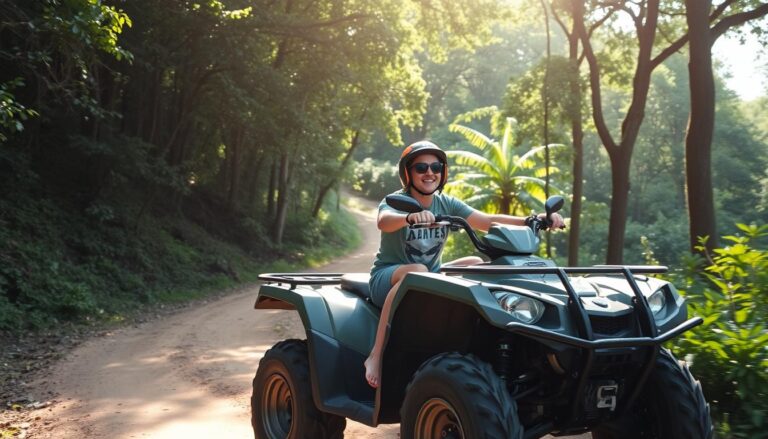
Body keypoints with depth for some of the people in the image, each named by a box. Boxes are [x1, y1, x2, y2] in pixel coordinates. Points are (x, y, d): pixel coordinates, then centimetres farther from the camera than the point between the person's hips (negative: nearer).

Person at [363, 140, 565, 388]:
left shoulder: (447, 204, 2)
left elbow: (488, 221, -9)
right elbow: (383, 221, -37)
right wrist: (410, 217, -60)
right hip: (388, 278, -5)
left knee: (477, 264, -17)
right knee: (417, 271, -39)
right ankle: (376, 355, -37)